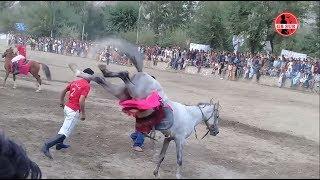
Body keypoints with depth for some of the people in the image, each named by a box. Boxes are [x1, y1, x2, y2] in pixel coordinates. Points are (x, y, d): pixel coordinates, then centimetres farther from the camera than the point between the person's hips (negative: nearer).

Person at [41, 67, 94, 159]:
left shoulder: (76, 81, 10)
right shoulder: (86, 86, -14)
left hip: (67, 107, 9)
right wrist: (83, 113, -14)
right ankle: (46, 146, -16)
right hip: (74, 111, -9)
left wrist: (61, 102, 32)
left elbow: (64, 91, 19)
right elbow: (81, 101, -24)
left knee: (66, 127, 31)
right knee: (64, 133, -9)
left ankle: (59, 144, 39)